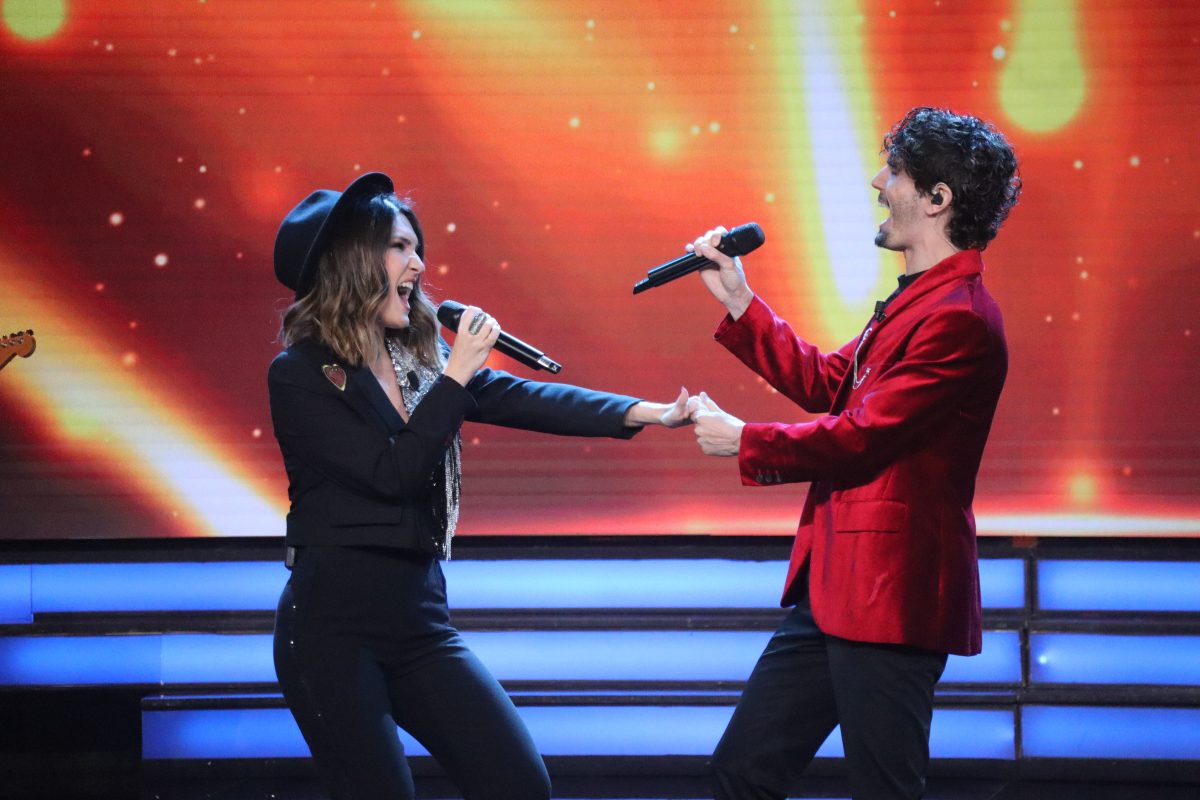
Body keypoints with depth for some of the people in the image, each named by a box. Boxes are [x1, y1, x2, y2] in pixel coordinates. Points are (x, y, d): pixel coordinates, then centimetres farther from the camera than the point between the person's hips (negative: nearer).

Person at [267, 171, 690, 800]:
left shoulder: (421, 358, 11)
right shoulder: (299, 374, -8)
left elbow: (527, 399, 1)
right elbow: (389, 471, -16)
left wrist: (642, 412, -10)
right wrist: (456, 377, -13)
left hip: (421, 623, 6)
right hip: (332, 628, -6)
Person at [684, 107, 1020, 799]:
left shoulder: (959, 319, -18)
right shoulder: (916, 301, 16)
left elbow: (858, 437, -20)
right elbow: (824, 382, 22)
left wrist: (745, 442, -5)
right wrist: (738, 299, 19)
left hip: (889, 597, -10)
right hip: (835, 588, 10)